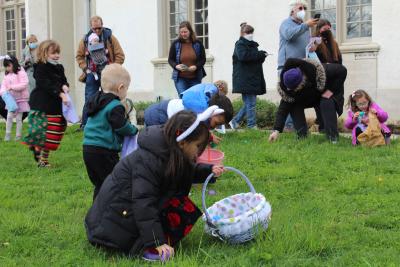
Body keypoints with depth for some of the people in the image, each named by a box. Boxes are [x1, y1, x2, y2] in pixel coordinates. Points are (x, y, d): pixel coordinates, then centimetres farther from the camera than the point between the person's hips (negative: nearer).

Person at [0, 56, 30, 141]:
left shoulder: (21, 73, -11)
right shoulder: (7, 75, 9)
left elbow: (24, 84, -20)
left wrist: (12, 87, -23)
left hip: (21, 99, -5)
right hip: (11, 99, 5)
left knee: (18, 118, 1)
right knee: (9, 117, 0)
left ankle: (18, 135, 10)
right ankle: (7, 134, 8)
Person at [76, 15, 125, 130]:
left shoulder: (110, 38, -3)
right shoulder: (86, 40, 4)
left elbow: (120, 56, -3)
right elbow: (79, 56, 15)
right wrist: (85, 68, 1)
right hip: (92, 75, 1)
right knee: (89, 101, -2)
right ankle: (84, 124, 4)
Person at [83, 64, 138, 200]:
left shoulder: (96, 100, 13)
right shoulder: (115, 106, -16)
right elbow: (122, 127, -17)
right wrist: (134, 130, 3)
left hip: (88, 148, 9)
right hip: (104, 152, -9)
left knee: (99, 184, 17)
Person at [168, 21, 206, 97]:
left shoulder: (198, 44, 2)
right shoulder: (175, 44, 1)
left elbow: (203, 59, 4)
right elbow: (170, 59, 6)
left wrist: (196, 66, -15)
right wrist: (176, 66, -15)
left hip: (195, 78, 1)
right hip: (180, 78, -1)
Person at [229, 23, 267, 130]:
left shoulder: (252, 44, 21)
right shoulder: (240, 44, -5)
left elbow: (256, 59, 23)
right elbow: (243, 56, -23)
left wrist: (261, 56, 0)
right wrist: (260, 54, -18)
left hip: (253, 79, 9)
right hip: (245, 80, -9)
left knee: (249, 103, 11)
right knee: (250, 103, -6)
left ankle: (235, 121, 20)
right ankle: (252, 126, -1)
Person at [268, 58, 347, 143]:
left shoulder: (320, 72, -41)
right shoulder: (286, 87, -29)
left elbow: (342, 71, -31)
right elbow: (283, 108, -29)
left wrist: (331, 90, -32)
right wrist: (276, 130, -38)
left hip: (327, 91, -4)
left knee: (326, 104, -34)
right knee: (294, 106, -20)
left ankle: (333, 137, -25)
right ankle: (302, 137, -10)